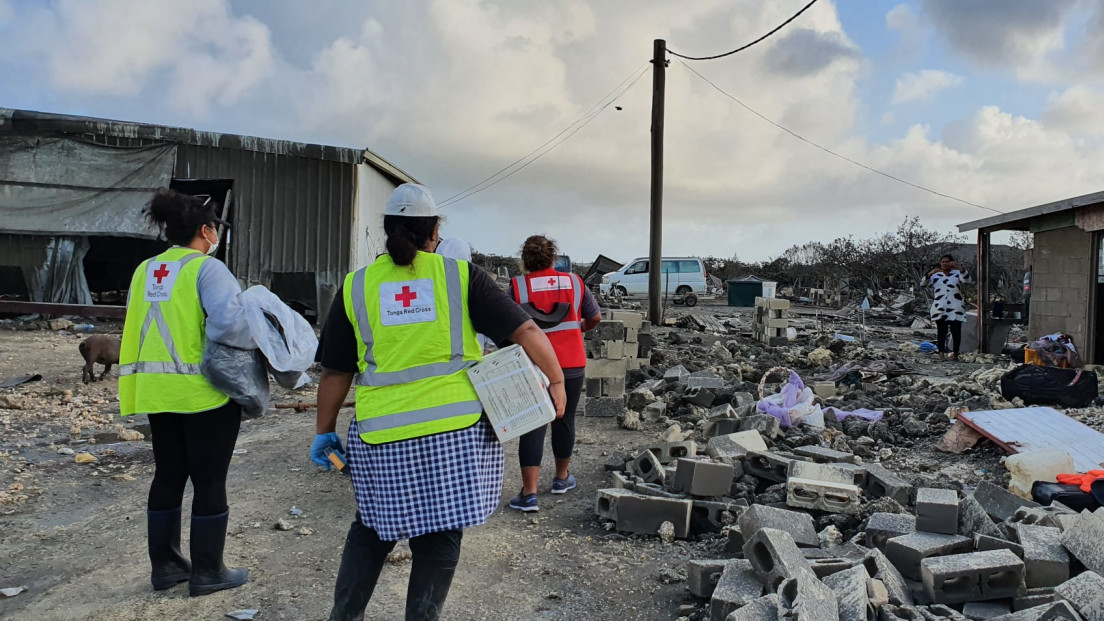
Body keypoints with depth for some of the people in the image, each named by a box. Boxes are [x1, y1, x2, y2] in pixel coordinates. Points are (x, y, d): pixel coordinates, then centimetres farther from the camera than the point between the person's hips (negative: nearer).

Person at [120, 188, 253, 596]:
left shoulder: (145, 270, 9)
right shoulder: (207, 268, -14)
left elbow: (139, 330, 9)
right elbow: (227, 322, -28)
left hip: (157, 390, 7)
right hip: (204, 393, -7)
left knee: (168, 477, 17)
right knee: (210, 481, 4)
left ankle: (164, 564, 28)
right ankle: (207, 572, 14)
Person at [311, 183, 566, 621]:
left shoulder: (356, 286, 4)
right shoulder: (460, 275, 0)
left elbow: (335, 373, 7)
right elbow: (526, 330, -3)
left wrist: (324, 430, 19)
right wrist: (556, 381, 8)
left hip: (382, 436, 2)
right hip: (456, 430, -1)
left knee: (372, 528, 22)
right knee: (440, 538, 12)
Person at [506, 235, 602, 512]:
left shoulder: (517, 286, -6)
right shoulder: (574, 282, 1)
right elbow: (595, 317, 8)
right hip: (572, 365, 2)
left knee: (532, 426, 1)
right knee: (564, 421, 18)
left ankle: (529, 494, -3)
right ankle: (562, 478, 34)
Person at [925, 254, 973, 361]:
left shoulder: (957, 273, 8)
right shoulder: (935, 276, 13)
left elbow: (968, 279, -12)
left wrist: (958, 268, -23)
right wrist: (930, 274, -14)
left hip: (955, 309, -1)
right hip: (940, 309, 1)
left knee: (956, 331, 0)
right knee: (941, 331, 1)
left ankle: (955, 353, 7)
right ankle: (941, 353, 1)